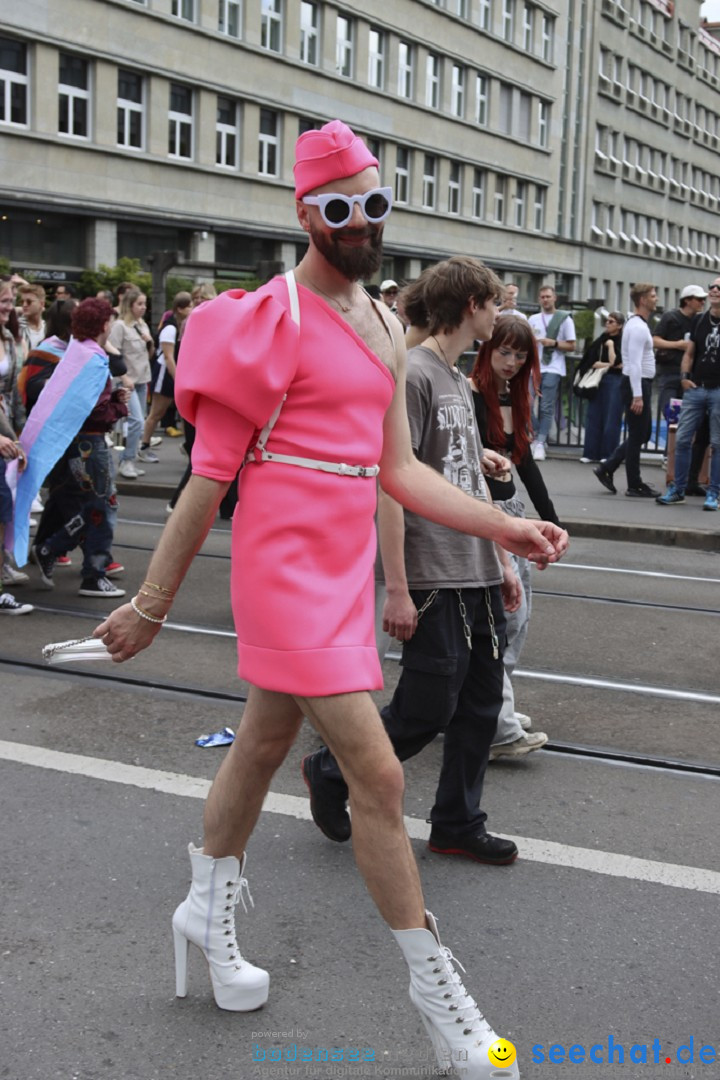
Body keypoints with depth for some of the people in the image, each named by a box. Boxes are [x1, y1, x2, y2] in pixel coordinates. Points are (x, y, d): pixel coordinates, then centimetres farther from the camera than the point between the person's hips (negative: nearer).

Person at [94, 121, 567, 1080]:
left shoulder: (384, 327, 13)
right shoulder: (271, 320, -12)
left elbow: (396, 468, 13)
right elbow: (210, 474, -11)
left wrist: (504, 526, 2)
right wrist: (153, 604, -7)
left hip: (346, 568, 8)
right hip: (286, 569, -8)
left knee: (266, 741, 21)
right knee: (378, 773, -7)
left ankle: (209, 911, 42)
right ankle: (434, 985, 9)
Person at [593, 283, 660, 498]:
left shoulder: (638, 324, 16)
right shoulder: (638, 327, -16)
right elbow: (634, 363, -22)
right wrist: (637, 396, -24)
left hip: (640, 384, 10)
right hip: (636, 384, -10)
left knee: (642, 434, 14)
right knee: (637, 436, -2)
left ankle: (607, 468, 16)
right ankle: (635, 486, 6)